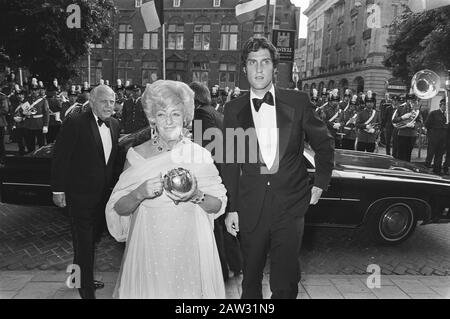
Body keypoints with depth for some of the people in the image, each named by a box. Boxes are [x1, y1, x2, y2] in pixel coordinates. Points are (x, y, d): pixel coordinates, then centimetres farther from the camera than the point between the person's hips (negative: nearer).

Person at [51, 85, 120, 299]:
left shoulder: (114, 125, 5)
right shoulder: (75, 124, -15)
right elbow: (60, 158, -13)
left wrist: (113, 186, 9)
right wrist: (58, 190, -12)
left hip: (103, 194, 7)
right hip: (80, 195, -7)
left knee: (93, 239, 21)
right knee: (84, 244, 3)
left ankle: (83, 278, 42)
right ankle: (86, 289, 20)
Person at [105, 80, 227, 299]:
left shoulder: (200, 155, -3)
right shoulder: (137, 155, -3)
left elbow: (219, 205, 0)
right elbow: (118, 208, -1)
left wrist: (196, 196, -18)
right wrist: (140, 193, -19)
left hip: (190, 247, 0)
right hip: (149, 249, 0)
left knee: (189, 290, 10)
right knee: (149, 289, 12)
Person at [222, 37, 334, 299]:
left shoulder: (298, 102, 0)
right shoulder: (234, 110, 2)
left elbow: (324, 142, 12)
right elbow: (230, 163, 4)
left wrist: (321, 184, 8)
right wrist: (231, 209, 2)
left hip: (290, 204, -1)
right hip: (250, 207, 1)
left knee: (285, 282, 3)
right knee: (251, 278, 16)